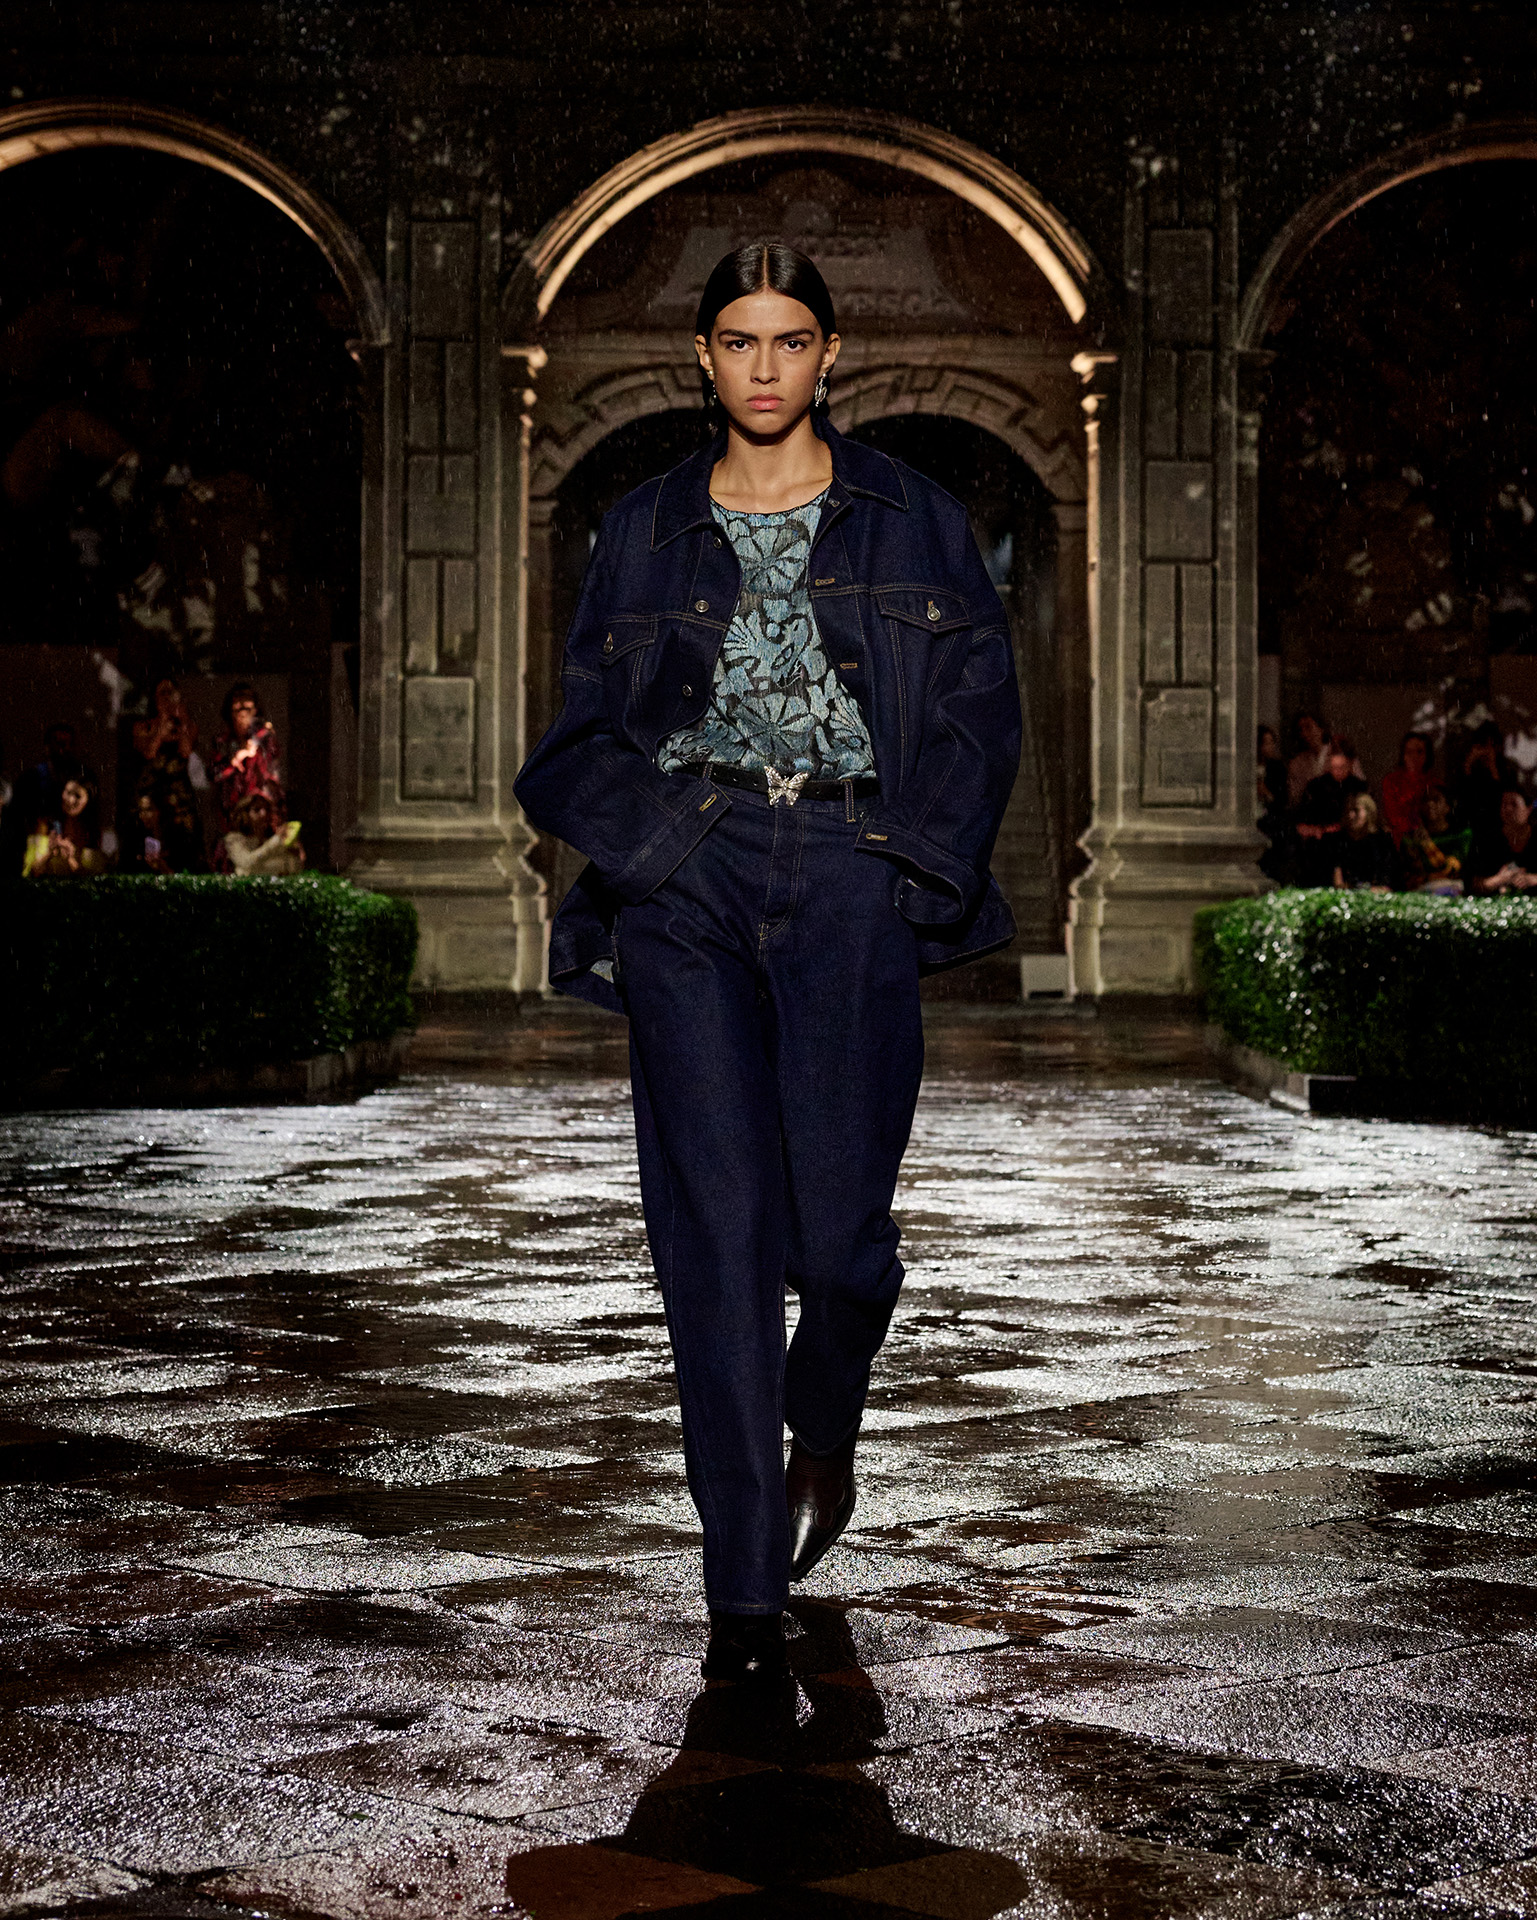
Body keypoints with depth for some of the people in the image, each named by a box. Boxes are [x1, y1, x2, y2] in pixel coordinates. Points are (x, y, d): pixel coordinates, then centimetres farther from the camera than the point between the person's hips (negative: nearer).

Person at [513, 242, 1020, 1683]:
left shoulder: (910, 522, 14)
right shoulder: (644, 534, 17)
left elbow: (978, 711, 10)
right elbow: (585, 726, 16)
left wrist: (916, 861, -4)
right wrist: (646, 840, -2)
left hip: (852, 872, -1)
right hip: (689, 870, 1)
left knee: (840, 1220, -8)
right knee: (718, 1222, -8)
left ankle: (823, 1428, 28)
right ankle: (746, 1586, -3)